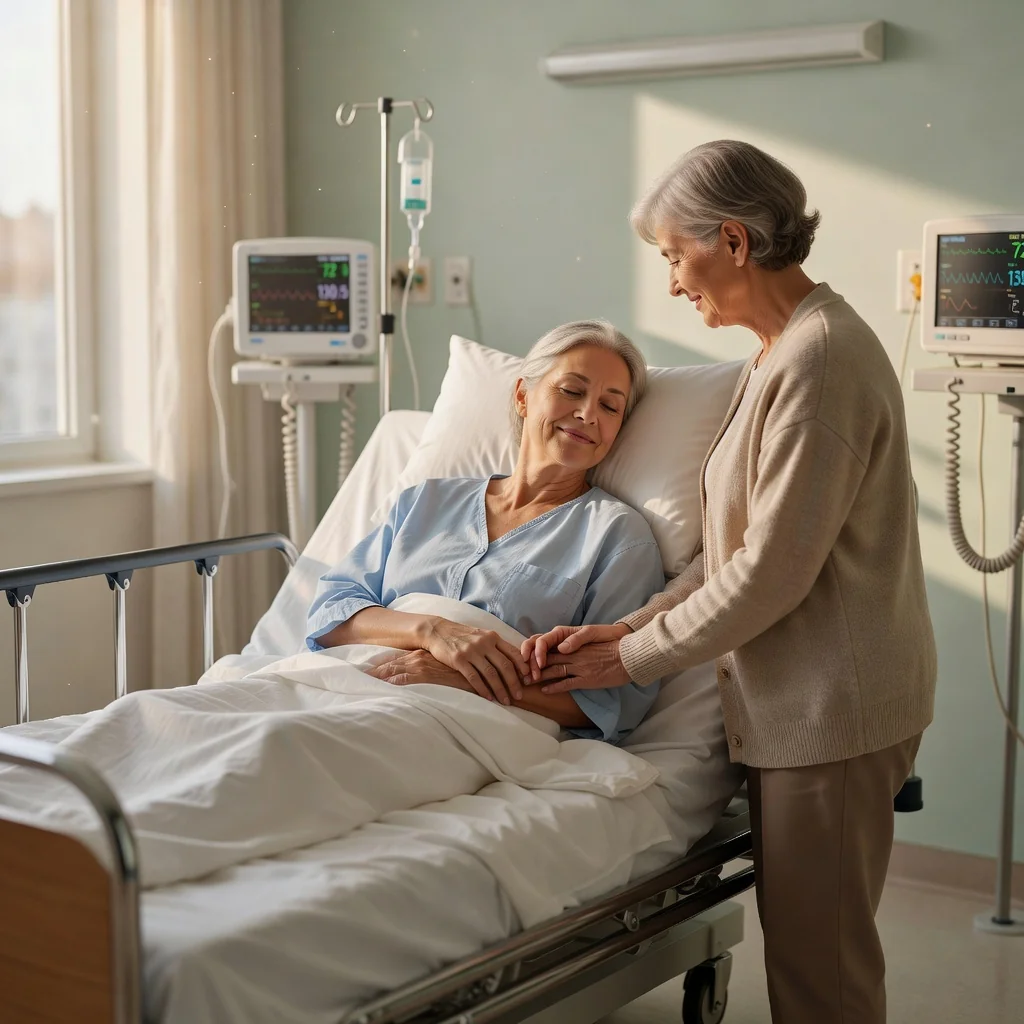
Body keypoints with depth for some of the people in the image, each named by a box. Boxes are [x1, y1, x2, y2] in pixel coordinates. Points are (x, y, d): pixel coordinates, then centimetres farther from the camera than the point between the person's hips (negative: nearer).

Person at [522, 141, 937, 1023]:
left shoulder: (820, 361, -19)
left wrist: (631, 659, -11)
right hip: (794, 699, 9)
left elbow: (772, 572, -21)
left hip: (832, 708, -9)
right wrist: (629, 626, 3)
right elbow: (738, 544, 13)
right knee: (800, 941, 17)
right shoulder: (785, 351, 12)